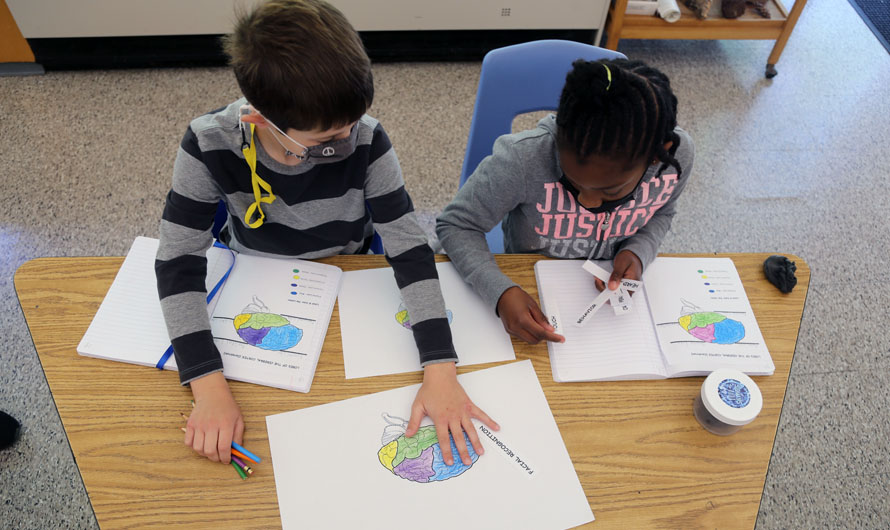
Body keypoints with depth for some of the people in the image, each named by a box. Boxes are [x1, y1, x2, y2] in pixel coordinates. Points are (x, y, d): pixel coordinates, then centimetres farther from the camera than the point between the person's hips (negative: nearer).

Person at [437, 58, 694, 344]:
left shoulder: (679, 154, -20)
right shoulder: (522, 160, -33)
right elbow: (456, 226, -21)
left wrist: (638, 252, -19)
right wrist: (502, 292, -37)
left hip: (611, 281, 3)